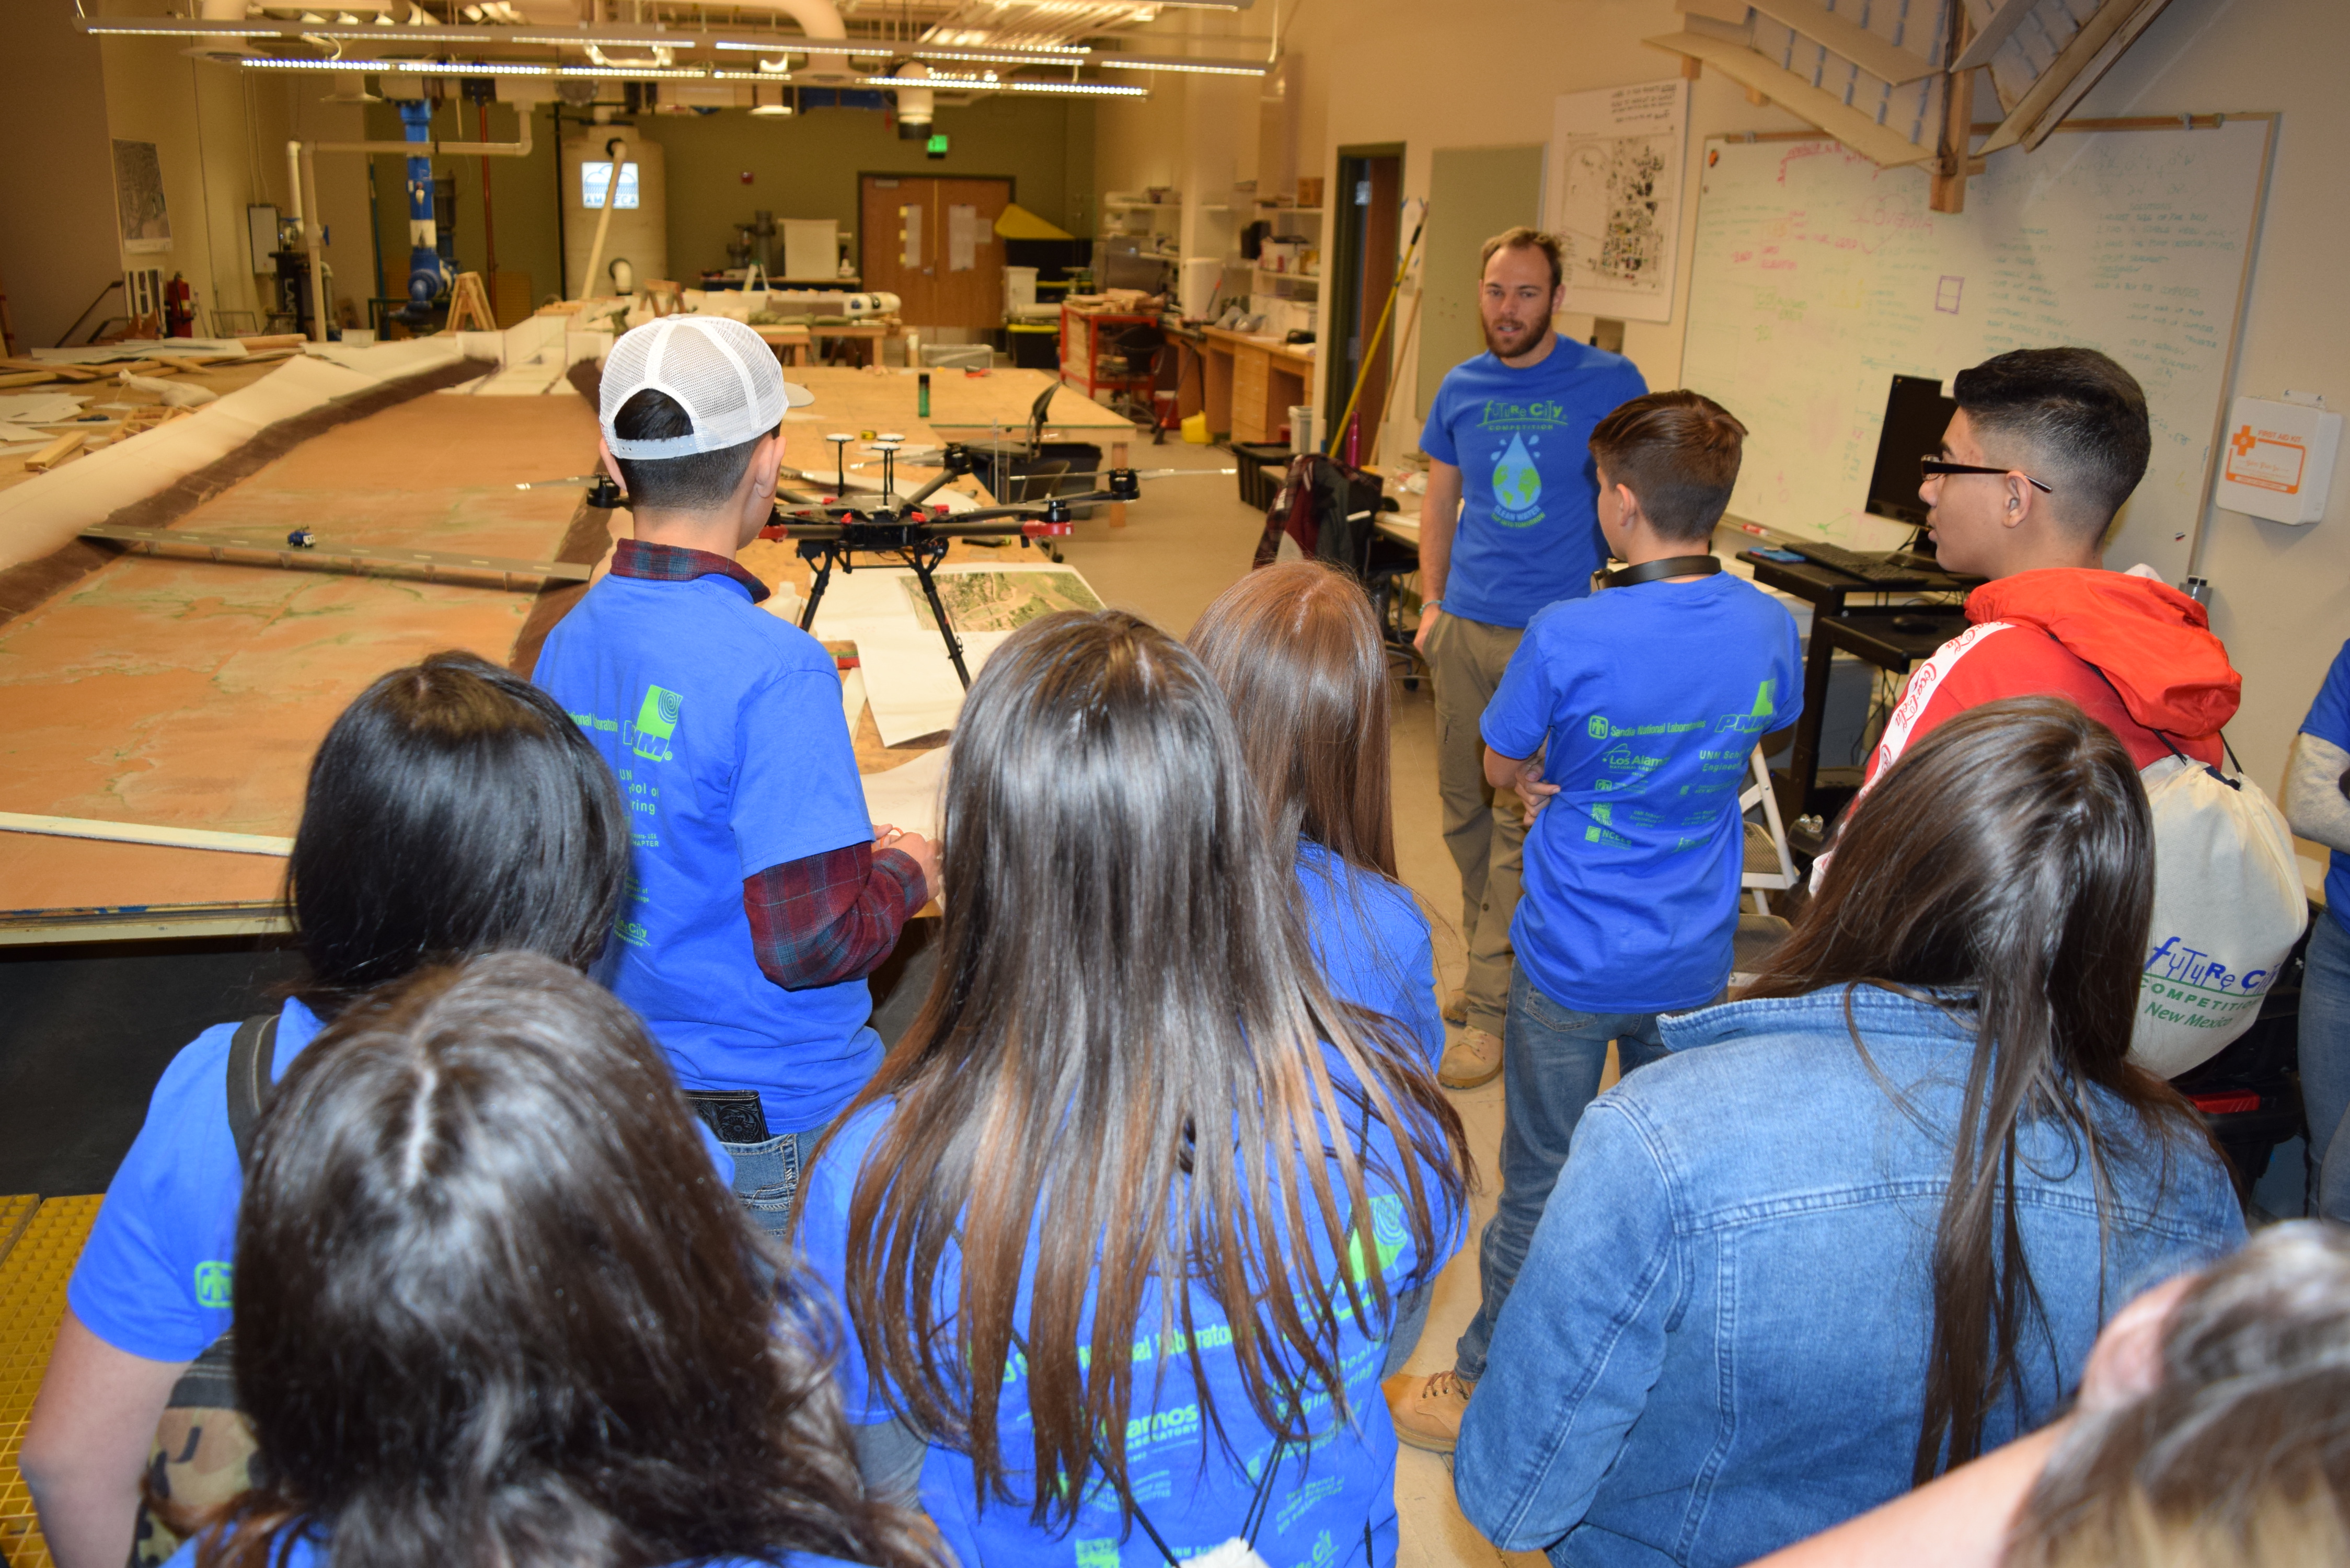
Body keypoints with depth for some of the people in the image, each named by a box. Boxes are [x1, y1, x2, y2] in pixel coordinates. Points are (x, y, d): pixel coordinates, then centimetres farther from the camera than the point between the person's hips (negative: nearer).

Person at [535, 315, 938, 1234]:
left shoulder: (569, 643, -1)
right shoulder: (773, 669, -25)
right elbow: (811, 944, -25)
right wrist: (906, 871, -6)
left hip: (627, 1094, 7)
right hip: (784, 1123, -7)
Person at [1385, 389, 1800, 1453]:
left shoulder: (1569, 637, -23)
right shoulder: (1770, 628, -8)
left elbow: (1501, 769, -8)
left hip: (1576, 959, -4)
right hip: (1696, 958, 5)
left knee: (1539, 1186, 10)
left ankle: (1482, 1392, 27)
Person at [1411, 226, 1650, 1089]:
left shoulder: (1609, 382, -4)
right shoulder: (1461, 388, 8)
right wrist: (1432, 604, 12)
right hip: (1465, 626, 5)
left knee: (1521, 821, -5)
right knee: (1464, 808, 12)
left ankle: (1489, 1008, 3)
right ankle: (1490, 958, 31)